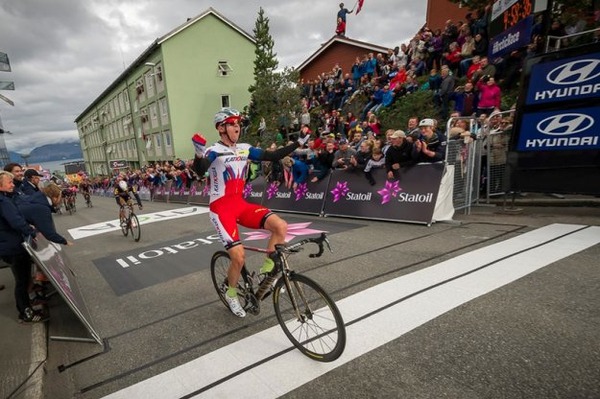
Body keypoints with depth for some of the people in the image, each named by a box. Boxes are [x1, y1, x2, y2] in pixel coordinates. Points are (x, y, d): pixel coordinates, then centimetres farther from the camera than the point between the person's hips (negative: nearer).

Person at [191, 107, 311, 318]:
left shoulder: (244, 149, 7)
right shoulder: (214, 151, -10)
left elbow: (273, 156, 6)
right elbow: (200, 171, -29)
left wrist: (298, 143, 2)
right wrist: (199, 155, -50)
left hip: (241, 204, 6)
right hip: (221, 208, -5)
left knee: (281, 226, -15)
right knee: (239, 257, -13)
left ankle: (267, 269, 6)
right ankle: (231, 294, 20)